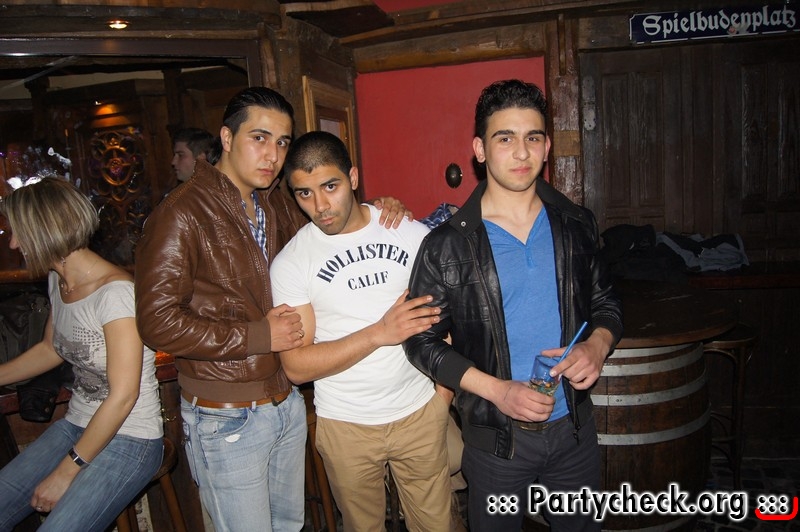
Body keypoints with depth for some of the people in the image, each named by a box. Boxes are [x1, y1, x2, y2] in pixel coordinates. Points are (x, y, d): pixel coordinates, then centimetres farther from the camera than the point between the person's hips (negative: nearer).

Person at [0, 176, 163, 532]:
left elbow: (123, 396, -22)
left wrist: (67, 470, -14)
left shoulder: (115, 292, -23)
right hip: (75, 425, 8)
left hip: (129, 440, -8)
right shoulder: (57, 280, 4)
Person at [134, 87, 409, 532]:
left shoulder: (277, 206, 6)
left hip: (287, 404, 7)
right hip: (226, 420, -7)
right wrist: (258, 336, -18)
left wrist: (378, 212, 2)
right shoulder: (184, 213, -16)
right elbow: (158, 321, -21)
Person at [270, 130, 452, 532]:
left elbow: (441, 313, 6)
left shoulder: (413, 234, -4)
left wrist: (444, 389, -2)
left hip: (419, 412, 1)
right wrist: (379, 333, -23)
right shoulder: (290, 262, -9)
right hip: (345, 424, 0)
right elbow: (296, 366, -13)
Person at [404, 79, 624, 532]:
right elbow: (423, 342, -9)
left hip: (574, 427, 4)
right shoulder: (447, 246, -13)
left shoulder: (576, 226, -2)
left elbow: (606, 302, 9)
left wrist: (598, 345, -12)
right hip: (495, 437, -3)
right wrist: (498, 390, -19)